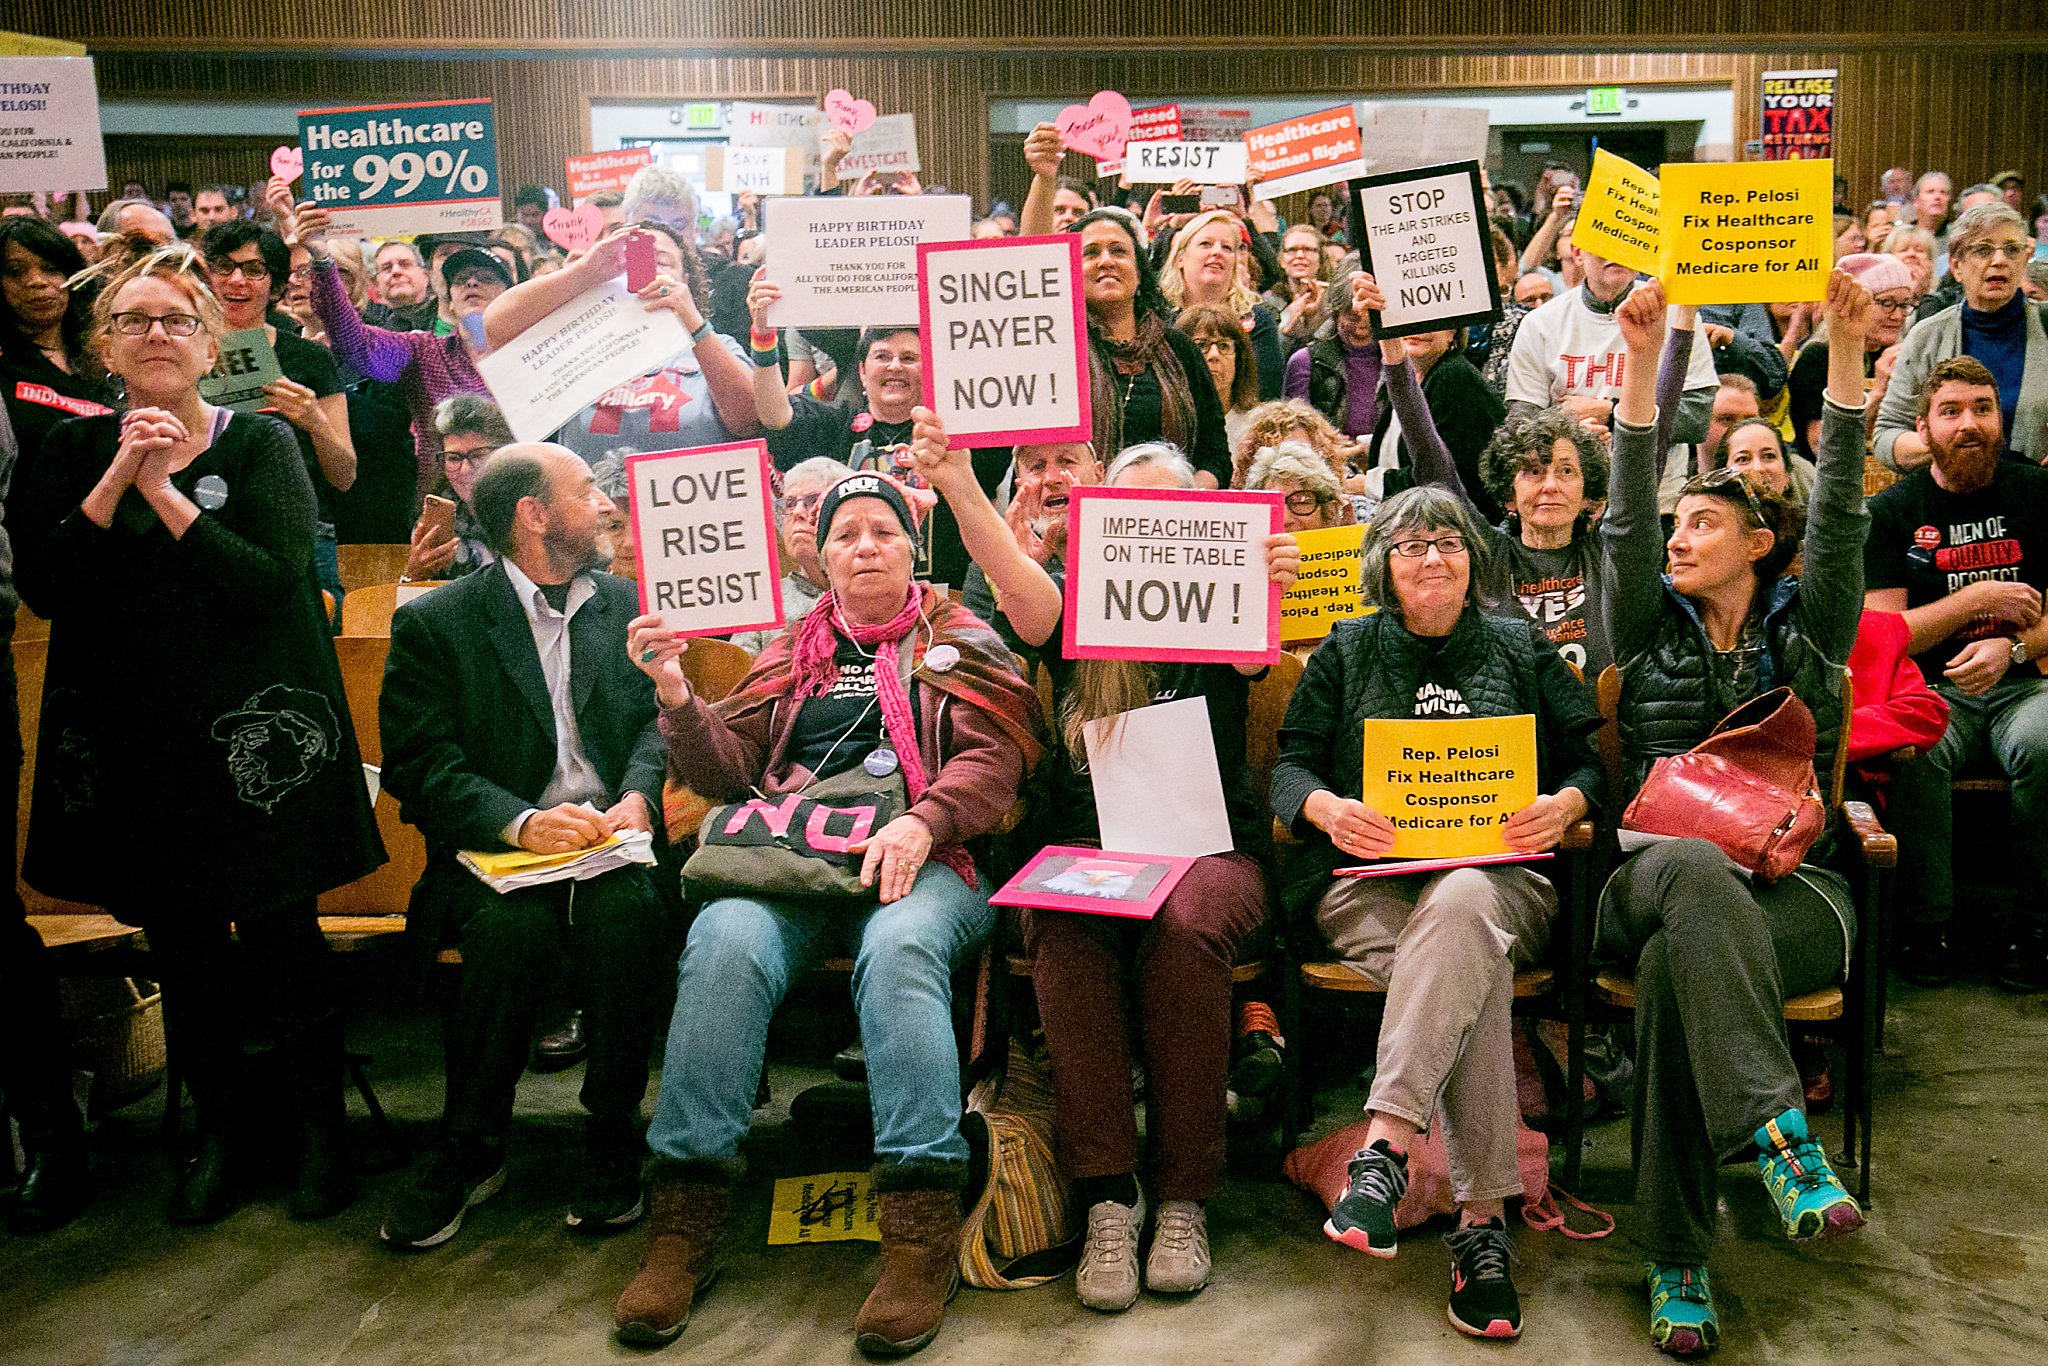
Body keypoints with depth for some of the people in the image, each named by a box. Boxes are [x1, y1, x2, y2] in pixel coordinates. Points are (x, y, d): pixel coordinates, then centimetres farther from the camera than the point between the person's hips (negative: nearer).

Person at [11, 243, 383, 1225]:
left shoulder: (258, 443, 0)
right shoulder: (68, 454, 8)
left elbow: (275, 579, -14)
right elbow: (43, 590, -5)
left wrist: (166, 495, -16)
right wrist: (116, 482, -13)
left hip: (252, 729, -3)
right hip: (131, 735, 3)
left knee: (280, 932, 0)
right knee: (177, 940, 11)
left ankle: (319, 1126, 18)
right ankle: (214, 1127, 28)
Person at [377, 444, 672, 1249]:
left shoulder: (628, 604, 16)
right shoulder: (433, 623, 4)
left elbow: (659, 721, 9)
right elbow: (417, 763, -6)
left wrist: (638, 797, -14)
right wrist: (522, 822, -22)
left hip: (611, 840, 2)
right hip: (498, 850, -2)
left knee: (623, 912, -31)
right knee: (512, 923, -33)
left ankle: (612, 1135, -13)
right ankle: (470, 1145, -11)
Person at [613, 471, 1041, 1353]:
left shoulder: (960, 643, 16)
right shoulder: (792, 656, 26)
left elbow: (993, 760, 1)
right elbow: (729, 770, 17)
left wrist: (921, 824, -18)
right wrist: (677, 697, -1)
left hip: (919, 864, -2)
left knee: (899, 945, -37)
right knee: (725, 938, -30)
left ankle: (922, 1229, -38)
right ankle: (687, 1213, -27)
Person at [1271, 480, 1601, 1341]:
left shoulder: (1522, 650, 20)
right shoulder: (1345, 652, 19)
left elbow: (1587, 762, 15)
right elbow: (1290, 763, 10)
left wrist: (1565, 805, -9)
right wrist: (1328, 808, -13)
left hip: (1498, 875, 0)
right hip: (1372, 880, 0)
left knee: (1462, 905, -39)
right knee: (1471, 966, -35)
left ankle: (1384, 1146, -47)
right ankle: (1482, 1218, -38)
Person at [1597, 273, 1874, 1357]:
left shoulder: (1807, 628, 16)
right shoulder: (1652, 627, 17)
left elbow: (1839, 512, 2)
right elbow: (1626, 519, 2)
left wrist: (1845, 347, -8)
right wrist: (1642, 363, -9)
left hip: (1792, 884, 0)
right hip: (1656, 875, 1)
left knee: (1677, 964, -34)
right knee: (1698, 872, -38)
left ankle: (1677, 1261, -32)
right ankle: (1780, 1134, -47)